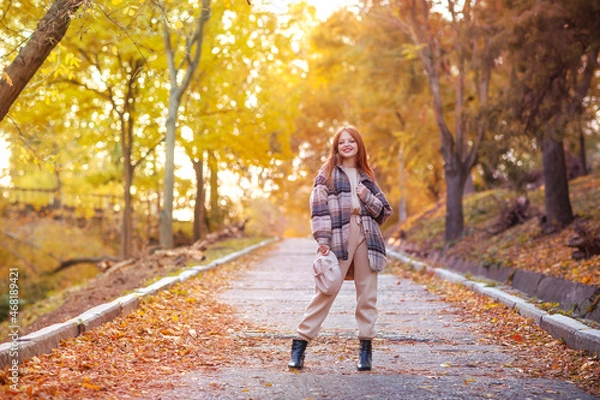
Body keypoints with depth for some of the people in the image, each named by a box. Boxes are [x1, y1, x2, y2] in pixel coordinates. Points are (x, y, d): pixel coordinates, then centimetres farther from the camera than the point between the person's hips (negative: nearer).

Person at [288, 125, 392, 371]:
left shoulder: (366, 176, 19)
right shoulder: (327, 173, 9)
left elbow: (384, 212, 16)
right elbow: (318, 208, -1)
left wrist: (367, 197, -2)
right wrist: (322, 240, -12)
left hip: (366, 236, 4)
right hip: (339, 238, -3)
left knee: (367, 294, 1)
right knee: (326, 291, -8)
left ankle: (366, 347, 8)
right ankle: (300, 344, -3)